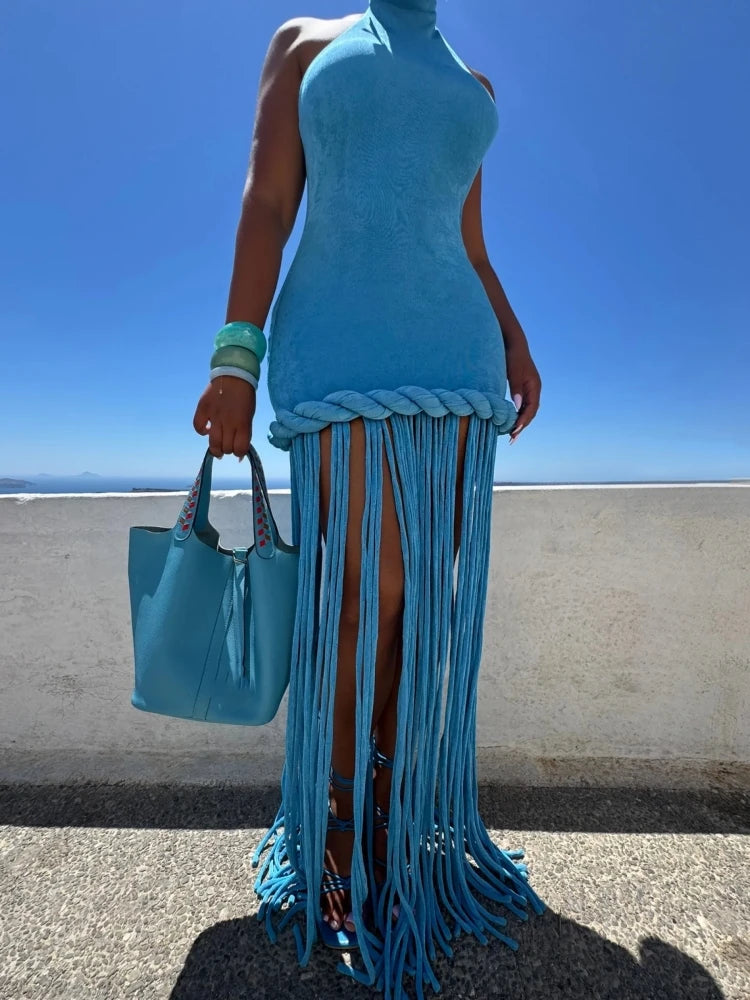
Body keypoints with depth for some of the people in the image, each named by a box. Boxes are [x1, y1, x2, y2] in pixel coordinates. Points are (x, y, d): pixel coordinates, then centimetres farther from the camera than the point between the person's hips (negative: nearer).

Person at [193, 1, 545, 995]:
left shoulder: (472, 86, 30)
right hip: (342, 346, -4)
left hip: (455, 351, 5)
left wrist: (515, 340, 5)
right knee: (369, 587, -13)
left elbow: (471, 247, 22)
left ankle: (402, 820, 14)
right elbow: (267, 206, 4)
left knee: (431, 596, -1)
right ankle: (339, 831, 8)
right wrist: (236, 359, -9)